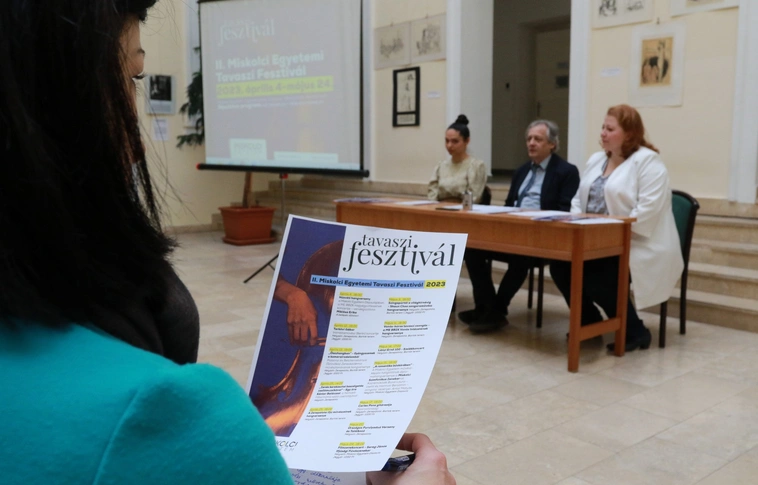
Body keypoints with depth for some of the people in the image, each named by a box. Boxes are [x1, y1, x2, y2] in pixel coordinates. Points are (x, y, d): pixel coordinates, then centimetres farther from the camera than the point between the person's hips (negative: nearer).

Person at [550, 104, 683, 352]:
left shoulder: (648, 161, -10)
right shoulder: (596, 160, 16)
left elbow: (647, 210, -21)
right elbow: (578, 200, 18)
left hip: (637, 247, -7)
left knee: (594, 276, -28)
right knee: (561, 266, -14)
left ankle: (634, 331, -5)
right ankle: (590, 323, 7)